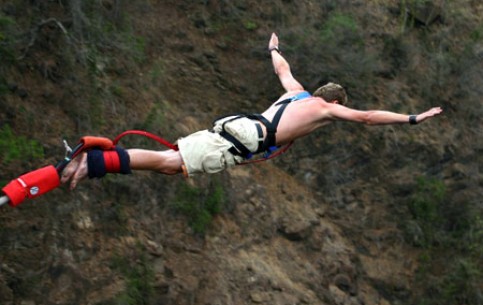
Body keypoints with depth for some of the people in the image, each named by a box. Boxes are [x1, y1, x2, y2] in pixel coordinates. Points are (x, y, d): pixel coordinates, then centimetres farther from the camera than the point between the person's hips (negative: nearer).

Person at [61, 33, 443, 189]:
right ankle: (94, 162, -33)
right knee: (172, 164, -19)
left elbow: (282, 68, 47)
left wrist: (274, 48, 69)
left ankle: (96, 151, -14)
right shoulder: (327, 108, 12)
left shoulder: (298, 92, 30)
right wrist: (414, 118, 19)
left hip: (237, 123, 8)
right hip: (247, 140, -8)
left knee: (171, 156, 1)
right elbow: (367, 117, 10)